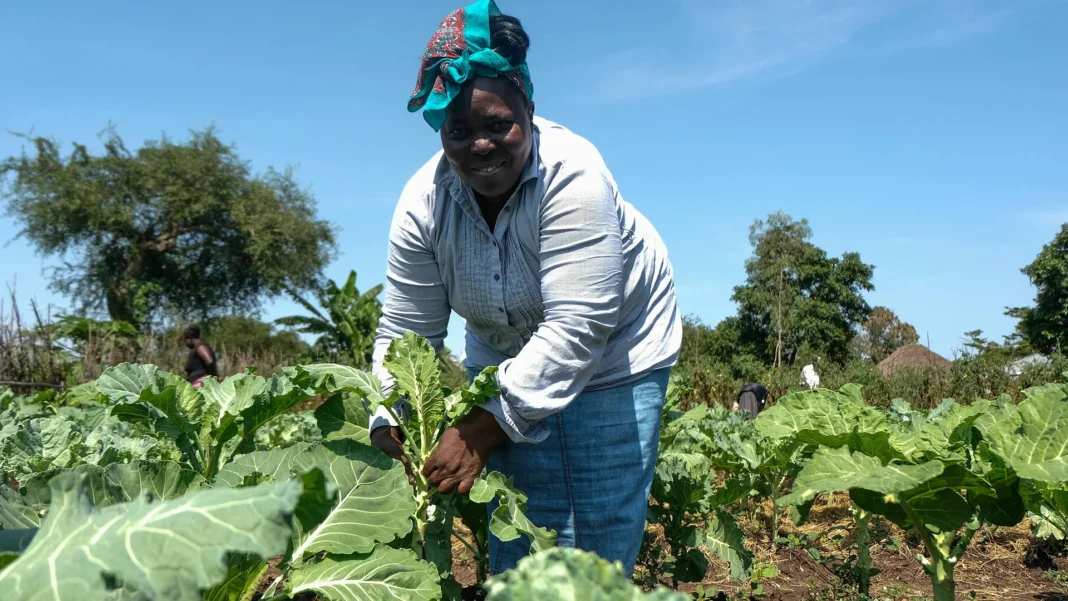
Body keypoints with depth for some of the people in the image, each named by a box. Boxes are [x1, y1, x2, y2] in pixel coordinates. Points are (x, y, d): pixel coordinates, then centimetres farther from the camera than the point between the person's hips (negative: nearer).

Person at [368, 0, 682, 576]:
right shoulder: (424, 202, -16)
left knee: (598, 546, -3)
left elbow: (576, 328, -34)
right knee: (518, 543, 2)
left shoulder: (572, 175, -29)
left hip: (612, 350, -3)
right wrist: (388, 428, -25)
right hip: (506, 354, 4)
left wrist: (484, 428, -37)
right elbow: (404, 334, -11)